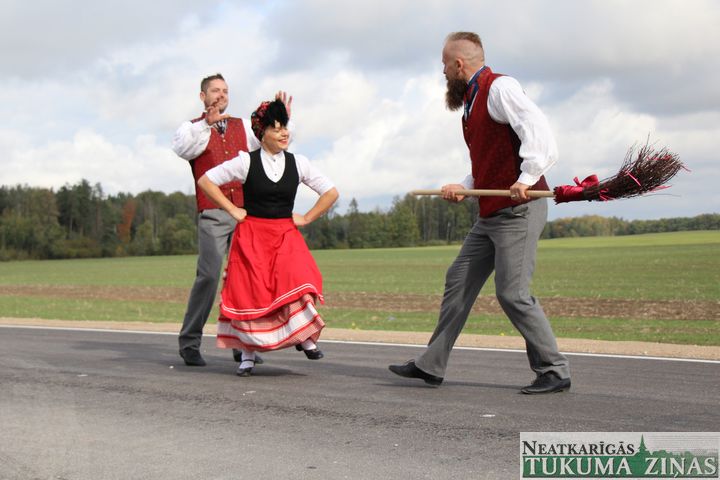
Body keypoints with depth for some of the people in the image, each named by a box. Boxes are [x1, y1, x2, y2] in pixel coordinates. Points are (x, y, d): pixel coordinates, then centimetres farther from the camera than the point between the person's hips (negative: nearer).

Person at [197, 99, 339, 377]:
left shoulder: (298, 163, 4)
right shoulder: (246, 161, -3)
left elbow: (331, 193, 11)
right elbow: (206, 181, 1)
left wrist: (306, 218, 4)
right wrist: (232, 210, -2)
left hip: (286, 236, 2)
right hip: (251, 237, -1)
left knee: (297, 281, -21)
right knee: (248, 293, -2)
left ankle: (305, 338, -3)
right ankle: (248, 356, 10)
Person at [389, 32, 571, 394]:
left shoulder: (500, 88, -10)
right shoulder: (472, 100, 19)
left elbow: (538, 132, -23)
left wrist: (526, 179, -31)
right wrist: (463, 188, 10)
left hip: (519, 210, -10)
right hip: (491, 214, 10)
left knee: (512, 293, -11)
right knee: (458, 282, 10)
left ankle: (554, 371, 2)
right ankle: (431, 365, 17)